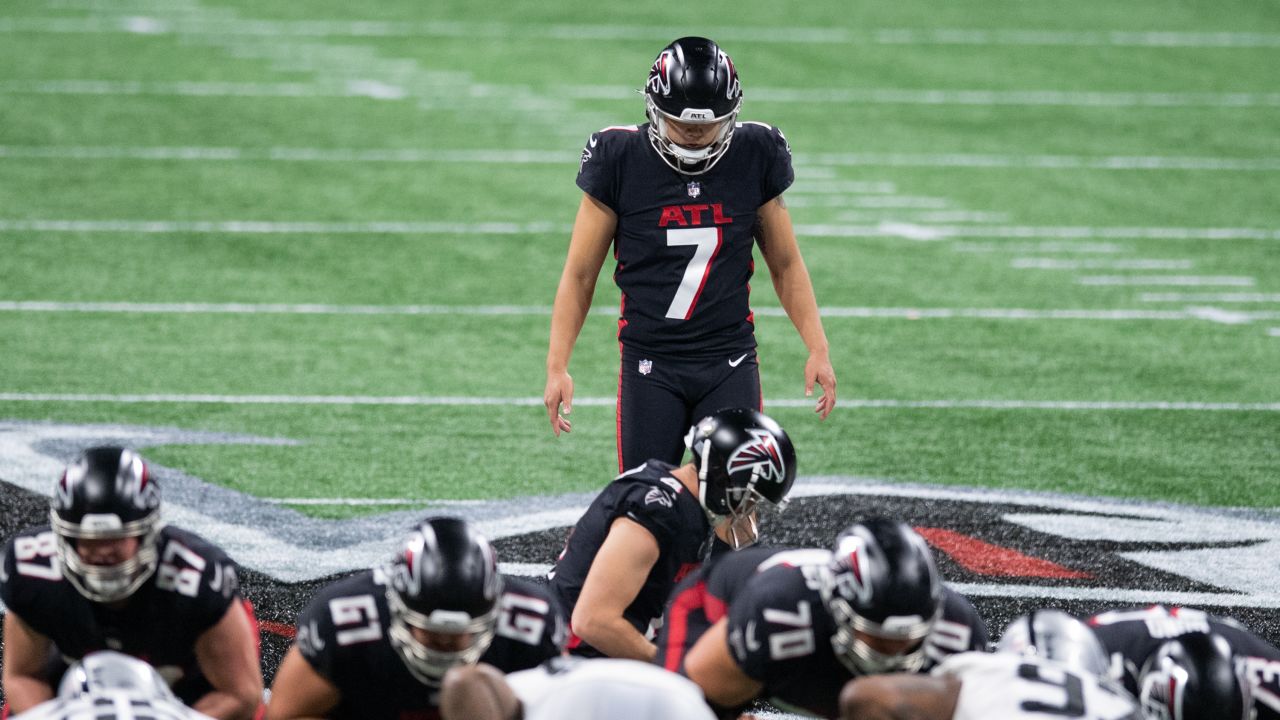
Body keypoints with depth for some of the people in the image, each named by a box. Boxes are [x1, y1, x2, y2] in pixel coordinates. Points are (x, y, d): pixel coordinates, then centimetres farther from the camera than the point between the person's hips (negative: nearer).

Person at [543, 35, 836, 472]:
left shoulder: (753, 158, 0)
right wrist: (557, 366, -7)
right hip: (651, 365, -1)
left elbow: (785, 265, 11)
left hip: (729, 363, 1)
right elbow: (580, 274, 0)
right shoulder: (621, 161, -5)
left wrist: (818, 348, 3)